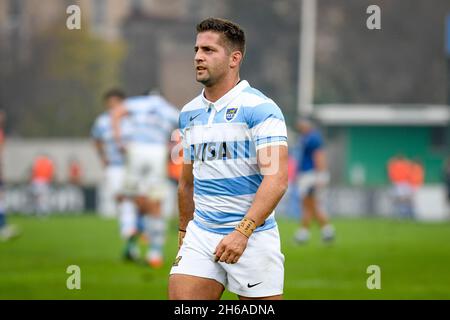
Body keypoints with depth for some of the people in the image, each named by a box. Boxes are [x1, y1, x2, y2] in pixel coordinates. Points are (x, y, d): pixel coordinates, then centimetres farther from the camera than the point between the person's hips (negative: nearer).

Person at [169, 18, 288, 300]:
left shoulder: (259, 108, -10)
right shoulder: (189, 113, 12)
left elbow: (276, 179, -19)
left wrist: (242, 232, -27)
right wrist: (184, 231, 23)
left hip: (252, 235, -5)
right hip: (201, 234, 5)